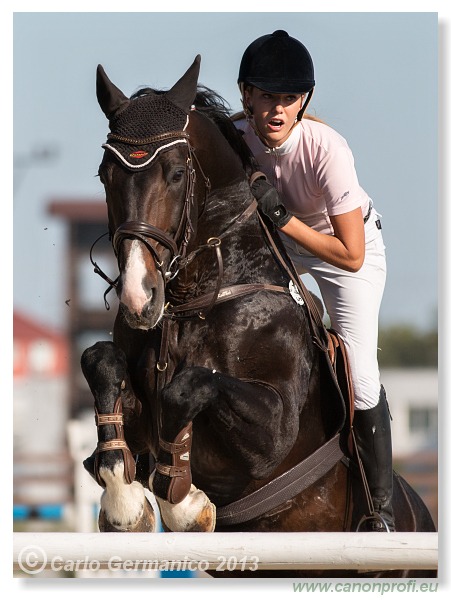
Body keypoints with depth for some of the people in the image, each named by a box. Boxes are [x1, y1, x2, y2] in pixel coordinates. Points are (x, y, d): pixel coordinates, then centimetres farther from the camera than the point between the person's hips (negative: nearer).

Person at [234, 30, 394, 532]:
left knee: (359, 376, -11)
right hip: (277, 242, 4)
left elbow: (351, 255, -34)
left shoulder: (326, 148, -38)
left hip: (346, 242, -4)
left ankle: (381, 504, 7)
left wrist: (282, 216, -39)